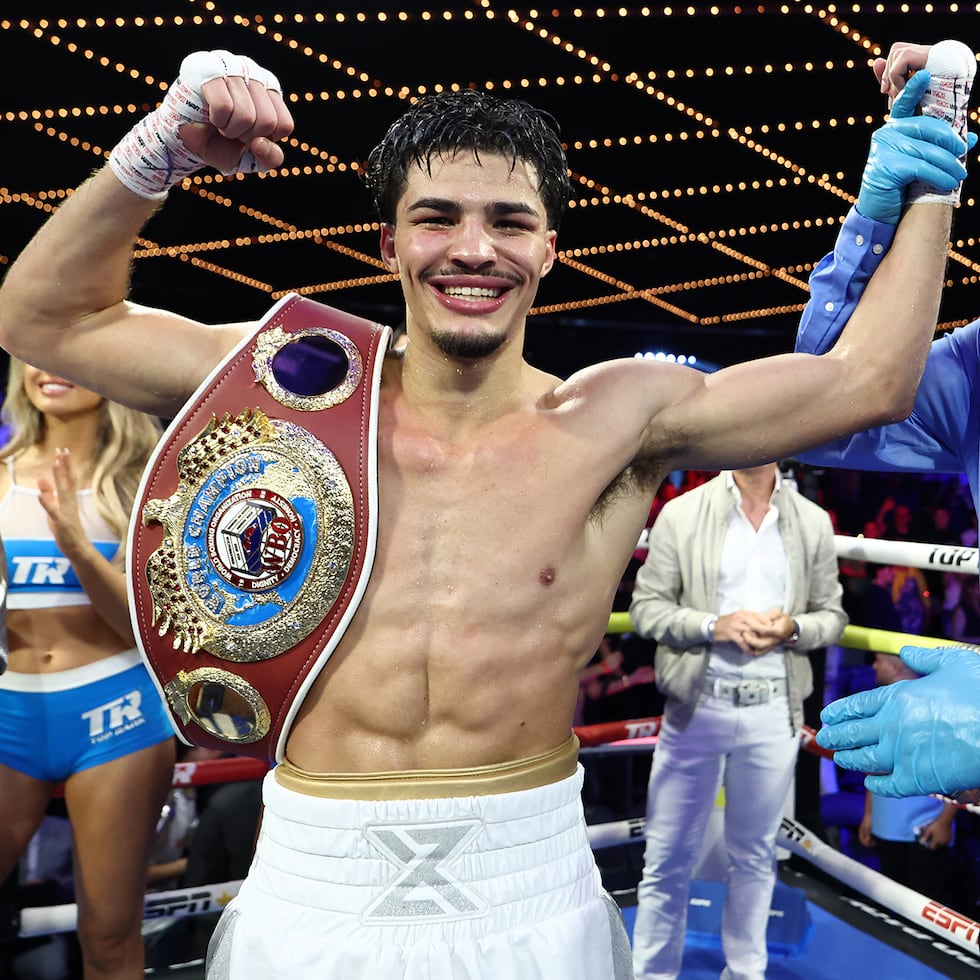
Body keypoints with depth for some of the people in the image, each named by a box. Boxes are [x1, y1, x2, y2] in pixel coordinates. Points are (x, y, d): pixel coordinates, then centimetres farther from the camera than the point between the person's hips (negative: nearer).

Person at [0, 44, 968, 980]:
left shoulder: (618, 418, -7)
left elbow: (866, 379, 0)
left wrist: (923, 187, 2)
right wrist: (155, 155, -10)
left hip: (528, 893, 0)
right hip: (313, 890, 1)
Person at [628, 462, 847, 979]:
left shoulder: (813, 522, 4)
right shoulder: (681, 514, -3)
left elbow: (833, 614, 10)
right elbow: (646, 606, -3)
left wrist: (792, 628, -11)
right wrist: (714, 626, -17)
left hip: (775, 711, 2)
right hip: (697, 706, -2)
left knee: (754, 856, 17)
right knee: (668, 859, 7)